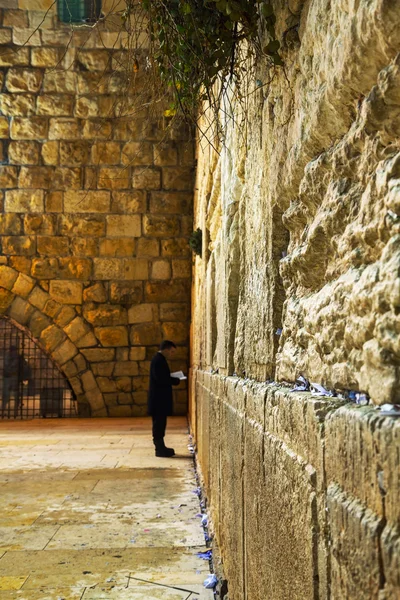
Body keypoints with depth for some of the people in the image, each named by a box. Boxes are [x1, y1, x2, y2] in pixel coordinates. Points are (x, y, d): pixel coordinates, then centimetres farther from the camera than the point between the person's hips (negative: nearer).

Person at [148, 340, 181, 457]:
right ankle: (160, 449, -1)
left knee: (159, 424, 14)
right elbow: (161, 379, -24)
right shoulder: (158, 360, -16)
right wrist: (175, 380, -13)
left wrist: (173, 378, 4)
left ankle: (160, 447, 20)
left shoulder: (159, 359, 16)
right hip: (159, 399, -11)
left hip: (160, 399, 11)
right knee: (159, 424, -5)